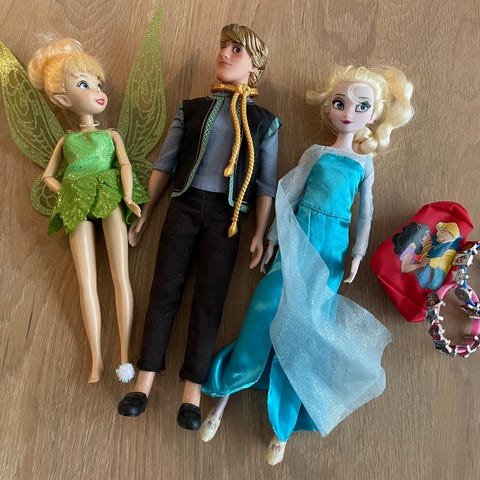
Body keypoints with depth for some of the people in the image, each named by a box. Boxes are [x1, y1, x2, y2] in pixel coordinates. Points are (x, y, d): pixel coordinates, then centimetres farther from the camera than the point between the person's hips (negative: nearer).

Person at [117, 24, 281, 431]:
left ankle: (192, 391, 7)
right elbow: (165, 164, 11)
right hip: (184, 206, 2)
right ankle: (145, 380, 10)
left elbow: (266, 184, 5)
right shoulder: (190, 109, 11)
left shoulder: (265, 122, 7)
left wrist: (260, 235, 0)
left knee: (209, 300, -1)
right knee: (165, 290, 1)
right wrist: (145, 214, 8)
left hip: (226, 215, -1)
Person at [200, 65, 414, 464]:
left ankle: (283, 427, 13)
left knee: (306, 328, 1)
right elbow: (289, 196, 6)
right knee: (267, 314, -8)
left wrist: (358, 253, 3)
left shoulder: (364, 164, 10)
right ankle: (224, 396, 11)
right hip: (297, 240, -1)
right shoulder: (316, 153, 6)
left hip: (331, 250, 1)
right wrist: (272, 239, 3)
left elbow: (366, 211, 11)